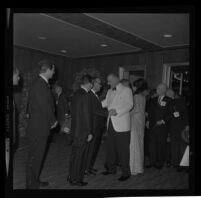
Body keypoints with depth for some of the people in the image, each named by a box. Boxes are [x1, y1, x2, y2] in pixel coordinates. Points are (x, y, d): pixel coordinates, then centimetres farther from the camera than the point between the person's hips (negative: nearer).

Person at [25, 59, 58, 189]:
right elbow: (45, 106, -20)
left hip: (40, 127, 10)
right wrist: (53, 121, -7)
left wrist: (52, 120, 9)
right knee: (34, 157, 2)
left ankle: (35, 181, 33)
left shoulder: (41, 83, 12)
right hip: (38, 128, -10)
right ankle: (32, 185, 15)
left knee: (37, 156, 19)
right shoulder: (40, 85, -19)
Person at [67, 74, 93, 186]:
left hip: (76, 129, 9)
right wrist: (90, 132, -14)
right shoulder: (86, 95, -18)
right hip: (83, 131, -9)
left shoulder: (76, 94, 9)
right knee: (79, 155, 3)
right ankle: (75, 179, 15)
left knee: (76, 154, 19)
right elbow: (87, 115, -19)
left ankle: (72, 176, 32)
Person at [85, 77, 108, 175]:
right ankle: (87, 168, 9)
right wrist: (108, 113, -23)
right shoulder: (89, 95, -14)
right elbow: (95, 110, -21)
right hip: (94, 126, -10)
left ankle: (90, 166, 27)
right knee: (91, 148, -2)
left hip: (99, 126, 10)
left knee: (95, 147, 15)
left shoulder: (96, 95, 17)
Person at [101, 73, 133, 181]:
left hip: (121, 125, -7)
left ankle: (126, 172, 11)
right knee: (110, 147, 15)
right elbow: (105, 103, 14)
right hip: (111, 124, 7)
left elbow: (129, 104, -13)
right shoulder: (109, 92, 18)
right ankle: (111, 168, 30)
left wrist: (117, 111, -25)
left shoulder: (126, 90, -4)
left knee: (122, 149, -1)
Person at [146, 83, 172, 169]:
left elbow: (170, 113, -5)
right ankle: (152, 162, 16)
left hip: (162, 126, -4)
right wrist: (148, 121, 7)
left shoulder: (168, 100, -1)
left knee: (161, 145, 3)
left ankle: (160, 163, 16)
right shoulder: (153, 100, 14)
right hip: (153, 126, 4)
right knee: (152, 144, 5)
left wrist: (163, 120, -14)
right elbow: (150, 111, 18)